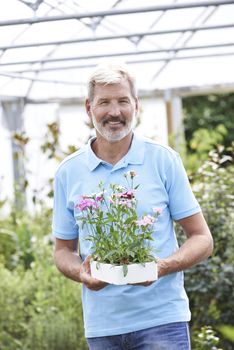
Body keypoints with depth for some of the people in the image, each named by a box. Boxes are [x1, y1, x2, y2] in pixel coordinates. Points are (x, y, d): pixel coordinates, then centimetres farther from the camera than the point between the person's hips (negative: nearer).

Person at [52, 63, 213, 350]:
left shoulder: (163, 160, 0)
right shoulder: (68, 172, 5)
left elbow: (202, 239, 2)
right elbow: (63, 251, 13)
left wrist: (162, 267, -15)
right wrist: (81, 272, -9)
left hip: (161, 318, -2)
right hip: (101, 325, 2)